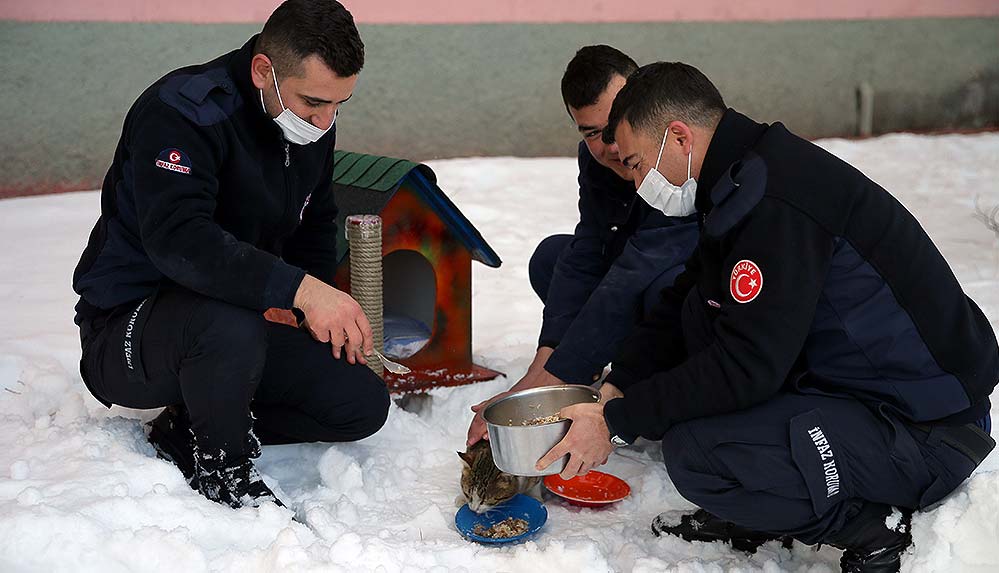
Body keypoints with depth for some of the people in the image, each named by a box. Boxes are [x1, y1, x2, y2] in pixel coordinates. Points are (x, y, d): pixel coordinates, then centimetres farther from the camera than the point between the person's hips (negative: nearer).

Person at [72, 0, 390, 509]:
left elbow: (314, 228, 17)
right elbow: (176, 239, -39)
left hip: (236, 325, 7)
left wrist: (333, 321, 1)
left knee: (364, 404, -5)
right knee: (231, 326, -40)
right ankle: (222, 469, -12)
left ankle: (190, 433, 2)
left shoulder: (312, 124, 1)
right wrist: (299, 289, -47)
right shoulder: (181, 110, -23)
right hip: (125, 327, -7)